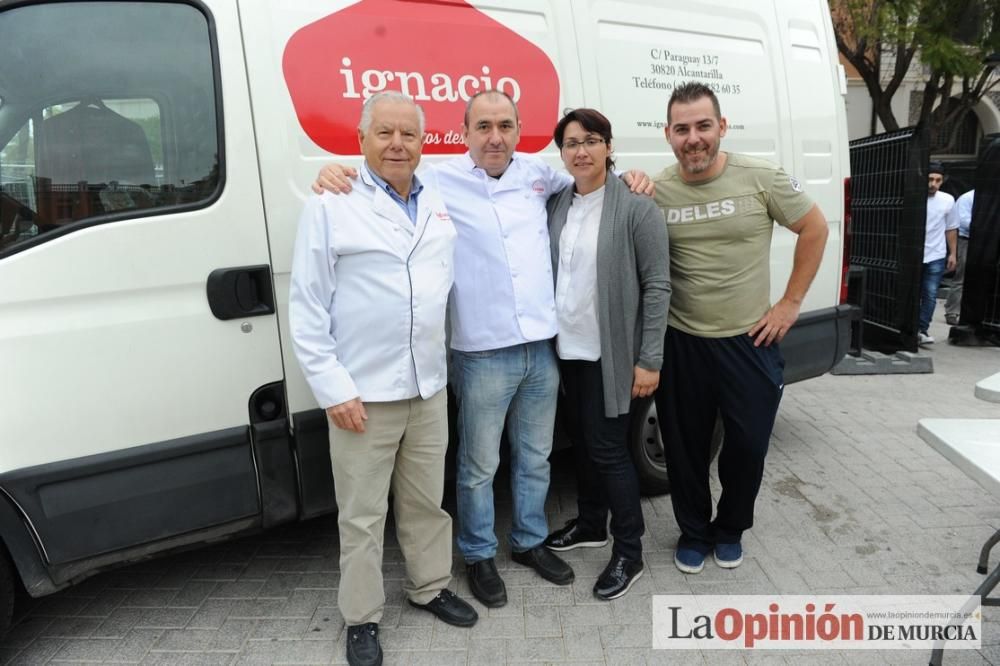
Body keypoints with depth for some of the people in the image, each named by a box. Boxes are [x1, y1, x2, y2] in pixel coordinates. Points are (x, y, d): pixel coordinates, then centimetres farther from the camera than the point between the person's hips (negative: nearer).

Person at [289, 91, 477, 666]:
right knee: (362, 516, 8)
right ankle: (362, 618, 27)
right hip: (362, 395, -4)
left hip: (429, 389, 5)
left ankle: (430, 587, 39)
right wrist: (333, 388, -12)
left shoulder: (440, 205, 9)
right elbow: (306, 310, -8)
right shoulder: (331, 207, -6)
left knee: (427, 502, 19)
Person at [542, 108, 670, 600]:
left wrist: (649, 360, -14)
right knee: (581, 440, 17)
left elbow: (658, 286, -11)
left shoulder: (636, 208, -10)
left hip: (611, 353, -5)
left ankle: (629, 551, 19)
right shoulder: (556, 204, 5)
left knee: (608, 447, 1)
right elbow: (549, 273, 9)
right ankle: (590, 524, 38)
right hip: (567, 349, 6)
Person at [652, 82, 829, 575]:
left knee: (748, 445, 9)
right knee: (684, 446, 12)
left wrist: (791, 303, 0)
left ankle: (730, 529, 36)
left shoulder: (761, 178, -8)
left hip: (750, 341, 0)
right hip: (680, 344, 1)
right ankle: (694, 531, 36)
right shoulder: (654, 191, -5)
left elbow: (815, 229, 2)